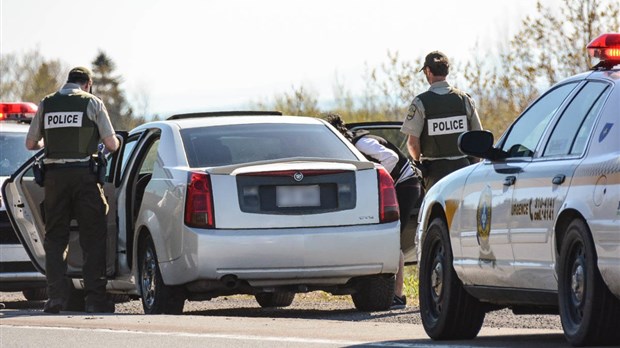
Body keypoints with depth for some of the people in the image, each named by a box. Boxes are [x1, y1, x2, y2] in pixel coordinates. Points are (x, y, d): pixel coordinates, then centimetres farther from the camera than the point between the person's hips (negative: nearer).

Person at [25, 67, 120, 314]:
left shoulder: (46, 104, 9)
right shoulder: (92, 103, 1)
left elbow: (30, 144, 13)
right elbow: (111, 145, -1)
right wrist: (114, 143, 23)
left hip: (54, 175, 2)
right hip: (83, 175, -2)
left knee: (55, 237, 10)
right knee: (93, 238, 4)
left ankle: (57, 296, 1)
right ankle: (95, 298, -1)